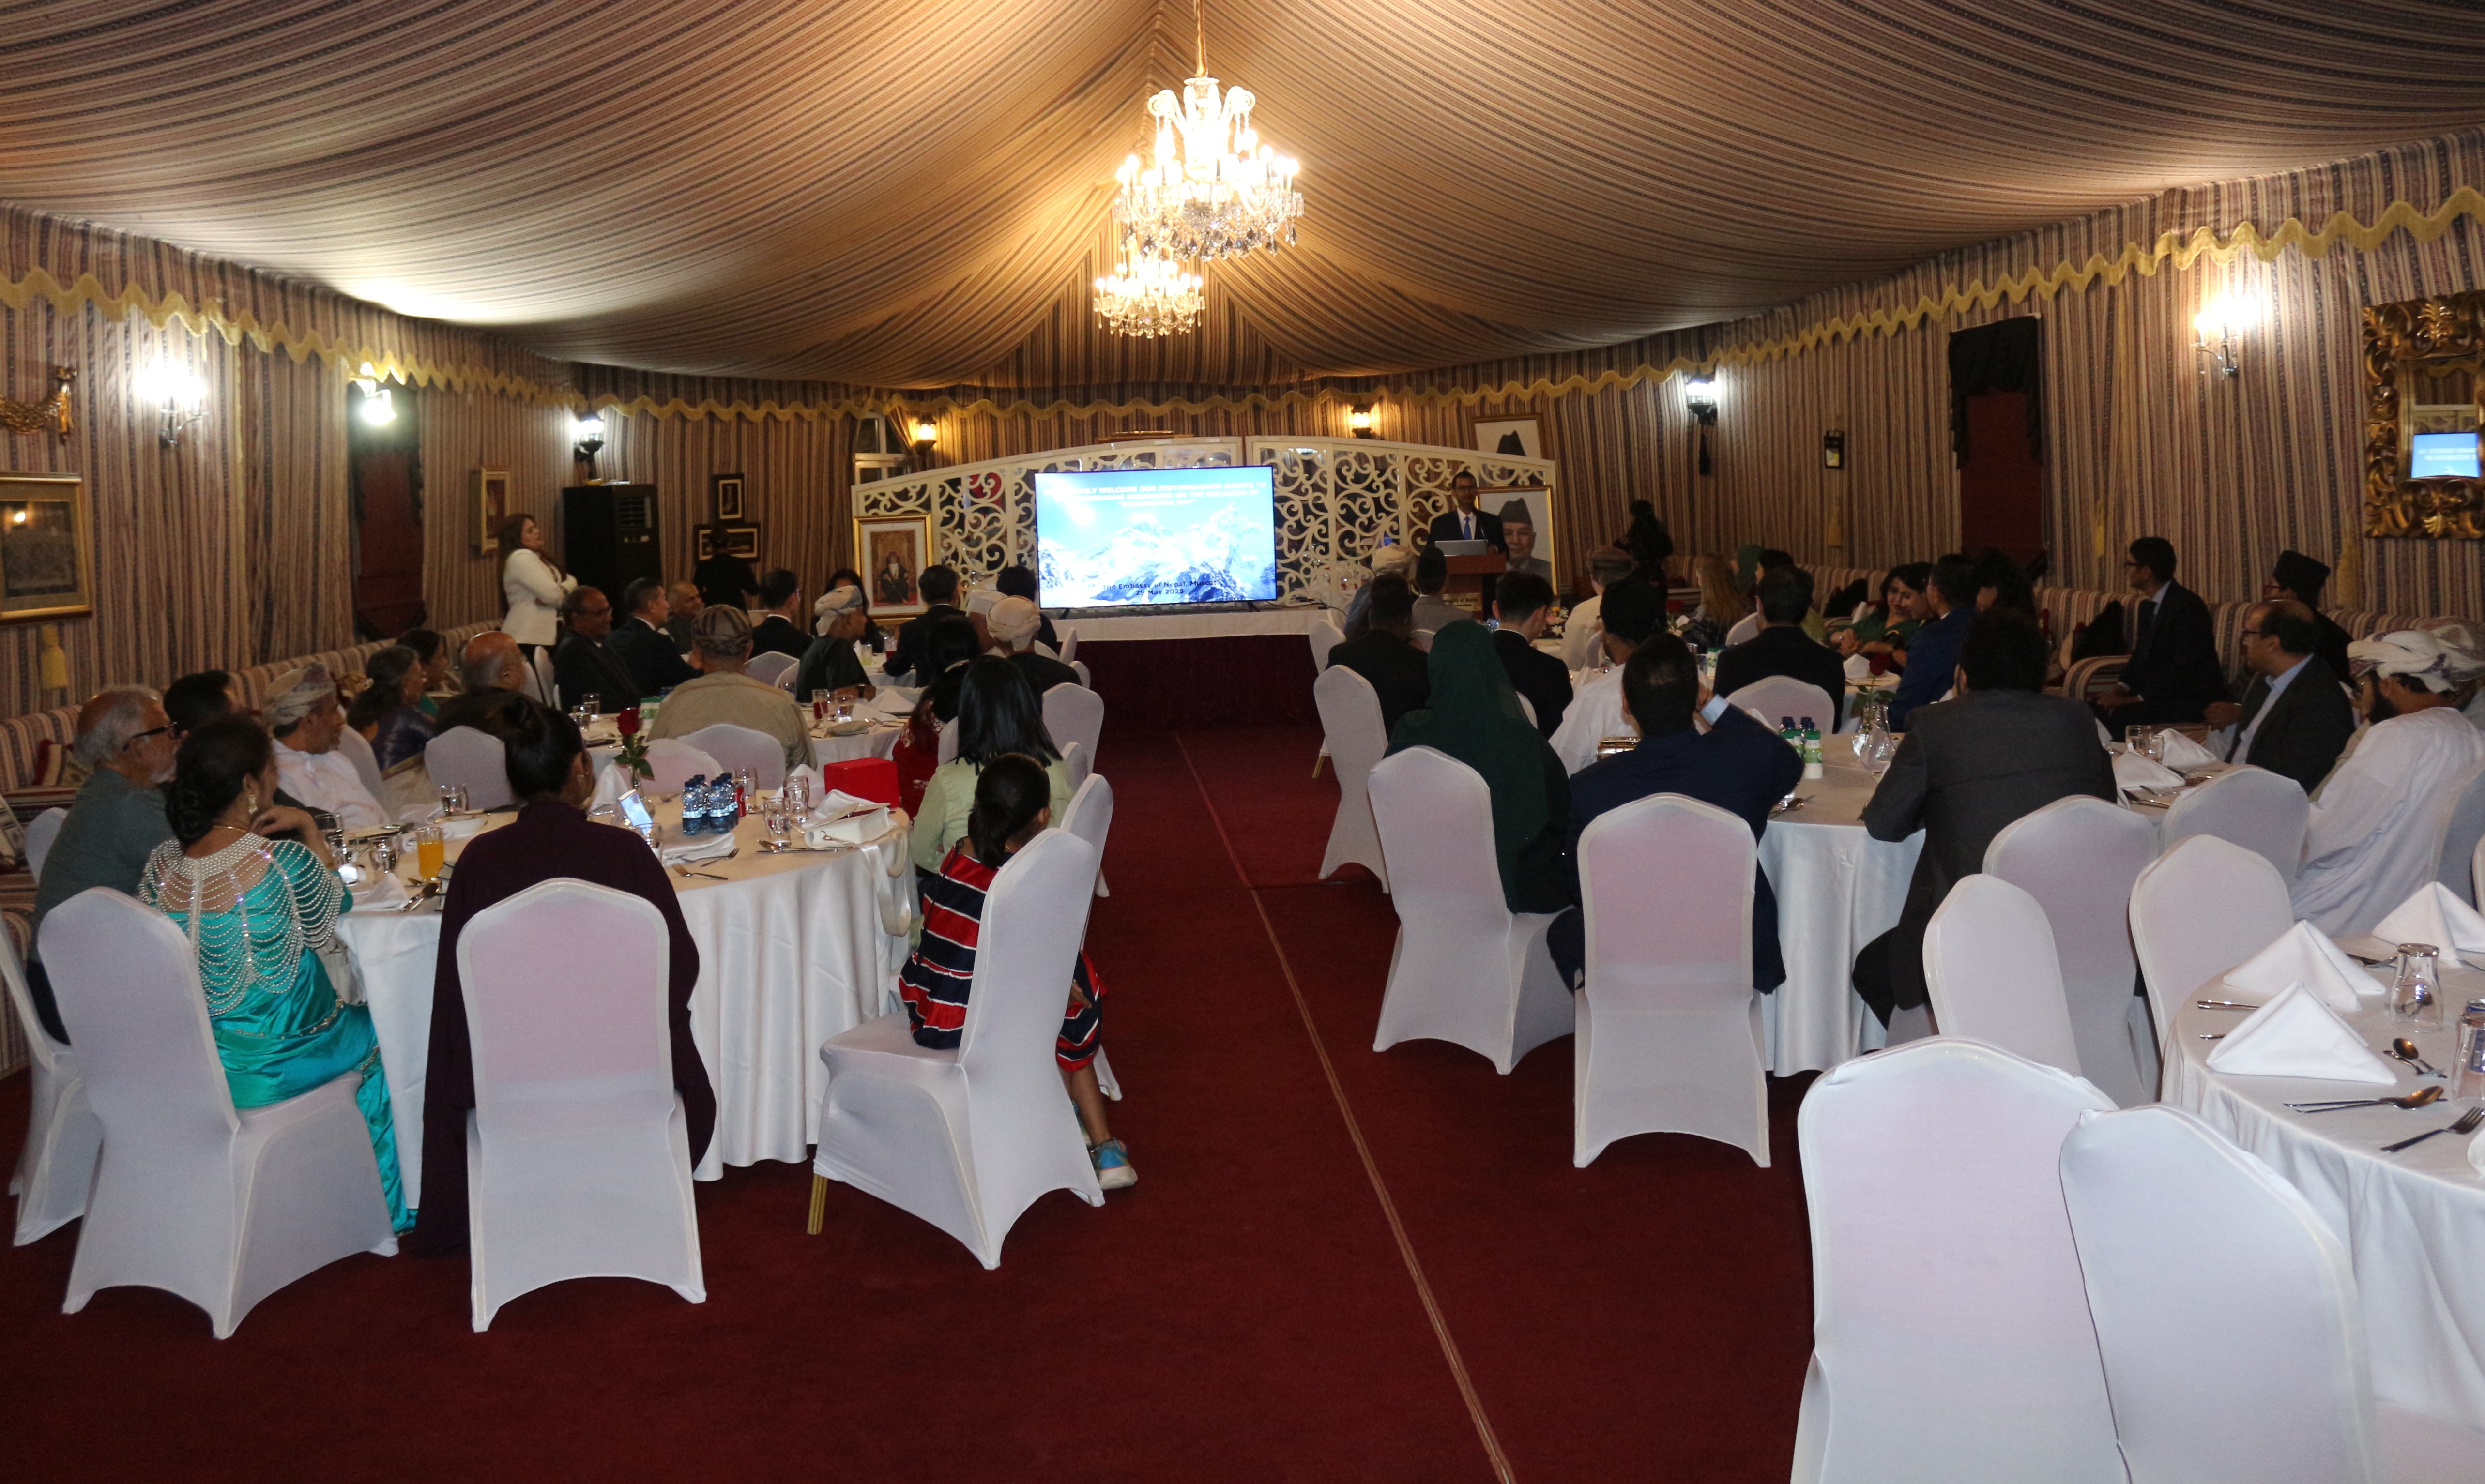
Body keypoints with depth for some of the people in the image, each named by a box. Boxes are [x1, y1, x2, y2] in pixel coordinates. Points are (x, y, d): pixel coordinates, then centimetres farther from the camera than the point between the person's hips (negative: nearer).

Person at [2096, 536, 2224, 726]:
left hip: (2194, 701, -9)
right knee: (2098, 708, -7)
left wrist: (2138, 699, -22)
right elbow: (2141, 655, 15)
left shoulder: (2188, 606, -18)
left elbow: (2183, 669, -23)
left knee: (2117, 716, -27)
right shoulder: (2147, 606, 12)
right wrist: (2122, 688, -4)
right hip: (2159, 694, 9)